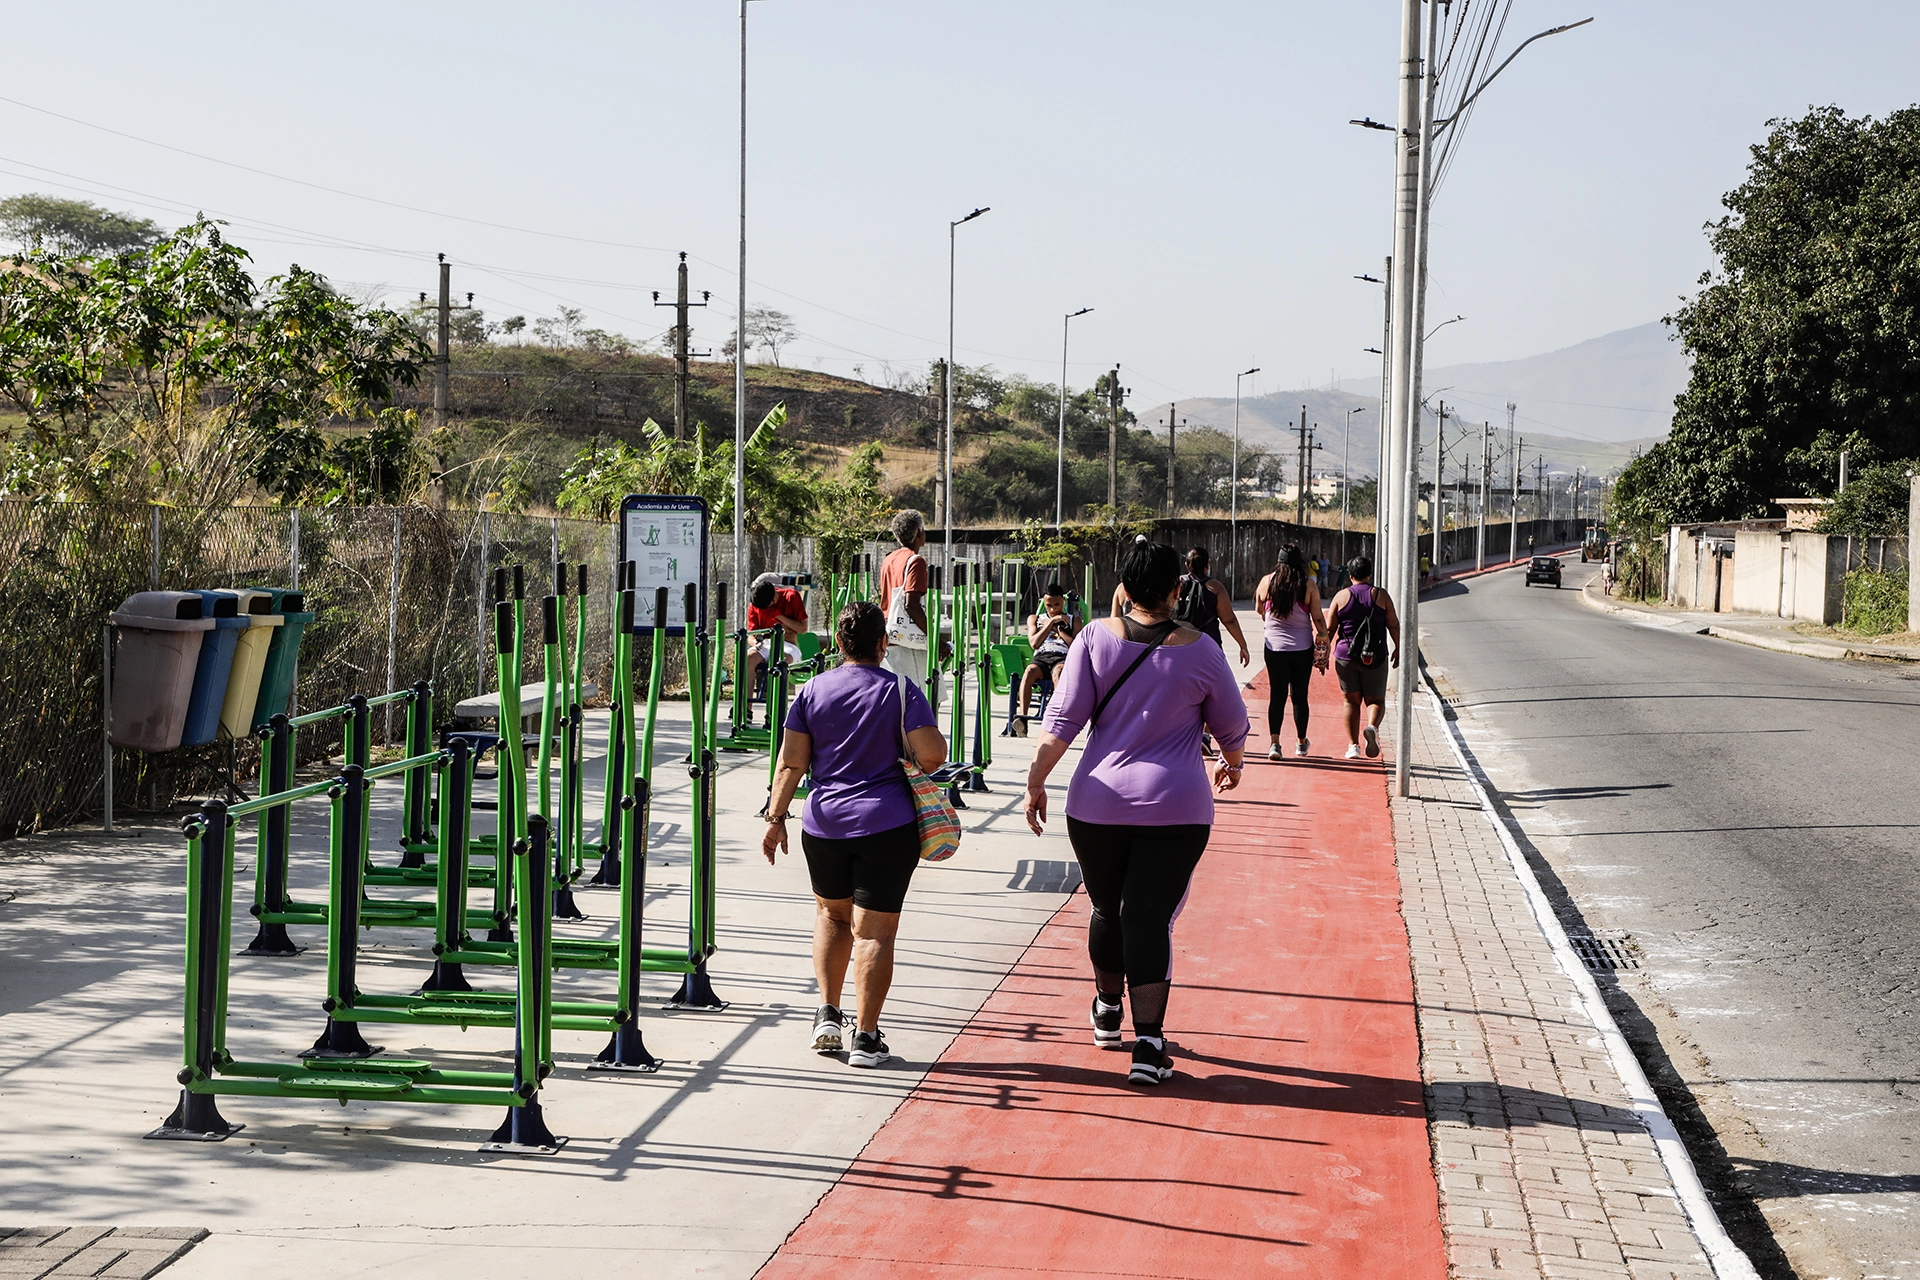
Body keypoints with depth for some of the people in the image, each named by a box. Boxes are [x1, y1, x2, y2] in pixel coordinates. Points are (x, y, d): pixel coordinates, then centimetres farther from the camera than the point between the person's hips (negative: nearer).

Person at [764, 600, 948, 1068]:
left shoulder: (812, 690, 3)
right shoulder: (900, 690, -4)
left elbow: (791, 761, 0)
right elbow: (932, 754, -12)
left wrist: (776, 818, 3)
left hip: (824, 823, 3)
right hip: (887, 826, -3)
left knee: (831, 913, 24)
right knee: (874, 929, 1)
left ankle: (828, 1014, 17)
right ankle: (865, 1037, 1)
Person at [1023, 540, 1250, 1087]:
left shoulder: (1096, 638, -4)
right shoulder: (1199, 651, -3)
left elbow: (1063, 719, -7)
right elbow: (1232, 725, 10)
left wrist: (1036, 781, 1)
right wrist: (1232, 763, 31)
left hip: (1098, 801, 2)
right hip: (1176, 806, -2)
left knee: (1108, 909, 19)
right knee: (1151, 919, -2)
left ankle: (1108, 1012, 41)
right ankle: (1147, 1041, -12)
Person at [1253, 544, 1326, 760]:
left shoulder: (1267, 582, -3)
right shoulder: (1309, 584, -8)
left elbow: (1259, 610, 12)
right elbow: (1317, 618, -6)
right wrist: (1323, 637, 7)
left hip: (1274, 645, 0)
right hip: (1302, 647, 0)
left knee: (1277, 695, 2)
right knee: (1299, 695, 11)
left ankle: (1274, 742, -13)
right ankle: (1301, 742, 25)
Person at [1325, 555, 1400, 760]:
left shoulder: (1342, 596, 1)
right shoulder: (1381, 596, 0)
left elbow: (1329, 628, 1)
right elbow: (1394, 625, 0)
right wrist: (1398, 649, 12)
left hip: (1346, 655, 1)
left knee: (1351, 701, 11)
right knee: (1375, 700, 7)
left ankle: (1353, 745, 5)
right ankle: (1372, 727, -24)